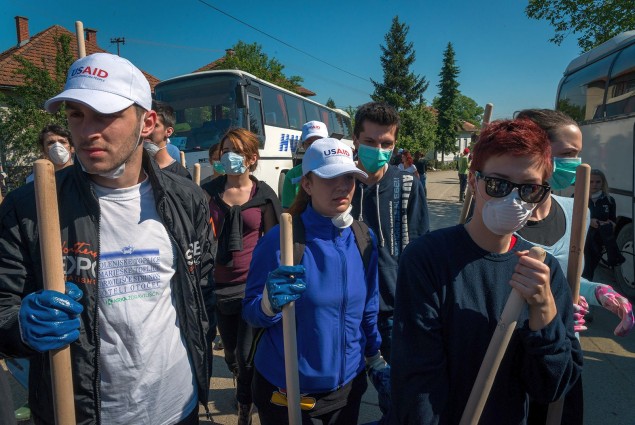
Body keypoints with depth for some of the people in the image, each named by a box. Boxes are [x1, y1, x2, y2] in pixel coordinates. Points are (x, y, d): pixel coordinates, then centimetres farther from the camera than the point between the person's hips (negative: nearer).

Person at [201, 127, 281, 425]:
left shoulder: (264, 195, -5)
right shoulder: (209, 191, 0)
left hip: (253, 285, -3)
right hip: (219, 285, 3)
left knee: (247, 356, 1)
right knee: (230, 353, 20)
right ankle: (245, 390, 50)